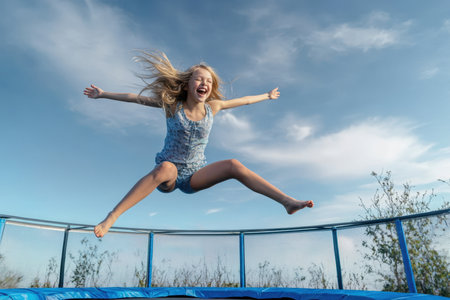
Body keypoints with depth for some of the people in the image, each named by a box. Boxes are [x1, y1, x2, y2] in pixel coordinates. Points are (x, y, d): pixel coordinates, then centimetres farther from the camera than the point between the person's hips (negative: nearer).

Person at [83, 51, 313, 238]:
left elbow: (243, 100, 13)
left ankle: (288, 201, -21)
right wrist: (103, 94, 4)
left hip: (195, 176, 3)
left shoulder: (212, 107, 0)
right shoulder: (172, 105, -6)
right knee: (166, 168, -39)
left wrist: (267, 96, 28)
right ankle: (111, 217, -40)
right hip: (168, 176, -2)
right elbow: (138, 98, 1)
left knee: (234, 165, -20)